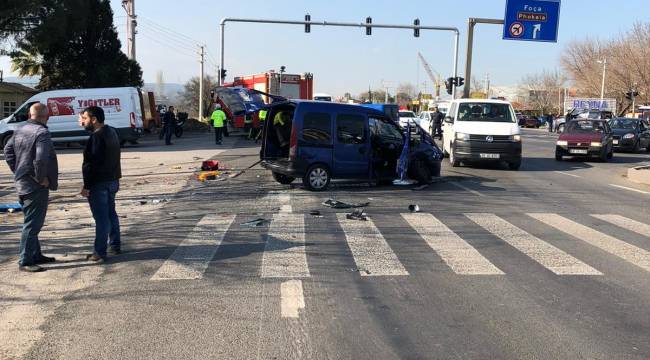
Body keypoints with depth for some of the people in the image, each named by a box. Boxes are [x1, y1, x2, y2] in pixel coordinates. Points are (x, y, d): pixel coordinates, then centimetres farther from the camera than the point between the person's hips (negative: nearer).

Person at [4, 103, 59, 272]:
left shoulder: (19, 131, 10)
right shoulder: (42, 133, -18)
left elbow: (8, 151, 16)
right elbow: (41, 158, -29)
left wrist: (18, 171, 14)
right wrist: (42, 178, -17)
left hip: (21, 183, 9)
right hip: (36, 187, -9)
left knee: (32, 222, 18)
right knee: (32, 224, -3)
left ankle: (35, 255, 28)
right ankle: (25, 262, 0)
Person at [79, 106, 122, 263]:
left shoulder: (97, 137, -19)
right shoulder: (111, 132, 12)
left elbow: (92, 163, -22)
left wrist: (87, 186, -20)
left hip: (100, 183, -10)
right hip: (113, 180, 10)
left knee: (101, 217, -6)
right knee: (111, 213, 17)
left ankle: (100, 252, -2)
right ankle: (115, 246, 25)